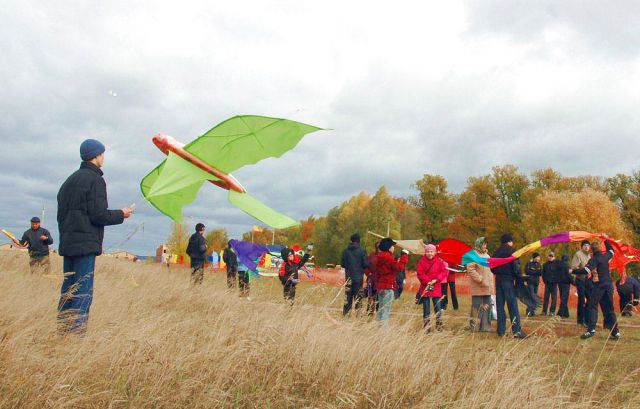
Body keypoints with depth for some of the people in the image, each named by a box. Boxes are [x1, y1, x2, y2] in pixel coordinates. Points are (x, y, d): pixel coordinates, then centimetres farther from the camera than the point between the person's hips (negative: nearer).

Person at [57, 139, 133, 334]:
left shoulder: (70, 180, 18)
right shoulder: (94, 179, -8)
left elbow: (62, 213, 19)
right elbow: (98, 215, -15)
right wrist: (121, 214, 1)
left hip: (67, 242, 9)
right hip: (86, 244, -8)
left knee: (68, 289, 12)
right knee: (83, 292, -7)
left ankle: (63, 332, 14)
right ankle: (77, 332, -8)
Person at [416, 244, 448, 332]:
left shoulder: (439, 261, 3)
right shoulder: (421, 261, -2)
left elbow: (444, 271, 1)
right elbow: (420, 273, -6)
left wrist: (436, 279, -11)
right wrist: (427, 281, -16)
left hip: (436, 287, 1)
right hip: (425, 288, -1)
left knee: (438, 308, 2)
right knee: (426, 309, 5)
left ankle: (439, 327, 12)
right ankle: (427, 328, 12)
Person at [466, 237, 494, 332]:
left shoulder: (487, 256, 20)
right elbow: (470, 269, -15)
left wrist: (491, 283, 17)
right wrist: (481, 280, -19)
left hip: (487, 287, 8)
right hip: (478, 287, -8)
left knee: (487, 306, 8)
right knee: (477, 306, -7)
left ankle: (485, 327, 15)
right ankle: (474, 327, -1)